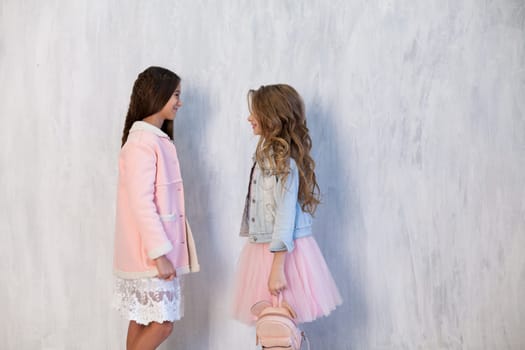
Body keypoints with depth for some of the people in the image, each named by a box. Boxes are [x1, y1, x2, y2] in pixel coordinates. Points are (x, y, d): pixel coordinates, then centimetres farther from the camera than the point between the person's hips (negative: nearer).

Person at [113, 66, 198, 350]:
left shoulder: (158, 140, 13)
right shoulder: (142, 141, -16)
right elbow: (141, 203, -21)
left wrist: (165, 250, 15)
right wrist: (160, 254, -21)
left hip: (157, 249, 9)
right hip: (149, 252, -9)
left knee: (142, 321, 14)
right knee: (162, 323, -3)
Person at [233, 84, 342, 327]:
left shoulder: (283, 161, -15)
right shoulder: (268, 154, 12)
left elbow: (286, 215, -19)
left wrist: (277, 268, -20)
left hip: (283, 251, -8)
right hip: (263, 249, 8)